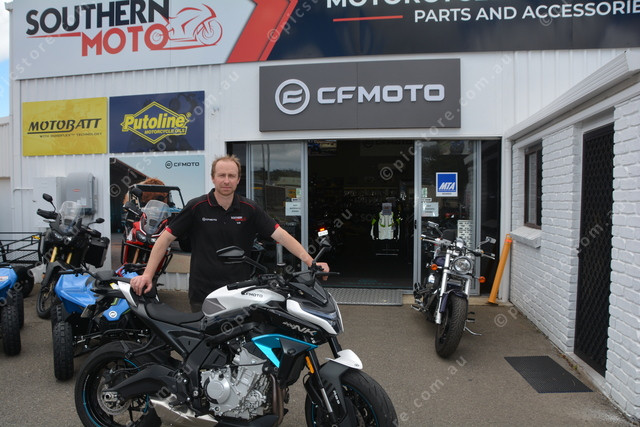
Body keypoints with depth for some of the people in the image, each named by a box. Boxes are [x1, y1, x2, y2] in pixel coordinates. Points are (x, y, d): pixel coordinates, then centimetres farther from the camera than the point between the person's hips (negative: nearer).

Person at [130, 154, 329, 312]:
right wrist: (147, 274, -9)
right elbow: (166, 238, -1)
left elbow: (280, 235, -6)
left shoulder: (250, 209, -1)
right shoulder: (196, 207, -4)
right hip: (202, 294, -1)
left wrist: (310, 262, -16)